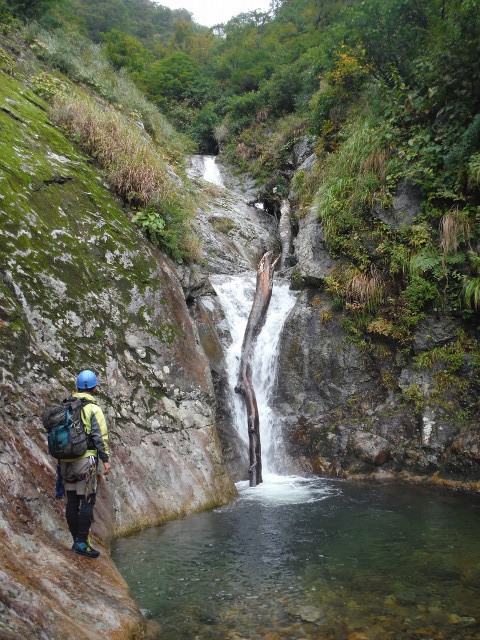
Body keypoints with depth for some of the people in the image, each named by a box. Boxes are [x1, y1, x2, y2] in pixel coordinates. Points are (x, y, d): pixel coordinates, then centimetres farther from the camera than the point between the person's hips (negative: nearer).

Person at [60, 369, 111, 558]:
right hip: (85, 459, -7)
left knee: (72, 502, 11)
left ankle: (76, 540, 19)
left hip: (66, 461, 7)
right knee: (87, 501, -2)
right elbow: (100, 437, -13)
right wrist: (106, 460, -6)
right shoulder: (93, 408, -9)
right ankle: (82, 543, -2)